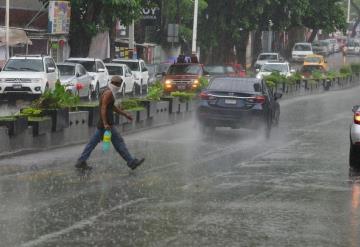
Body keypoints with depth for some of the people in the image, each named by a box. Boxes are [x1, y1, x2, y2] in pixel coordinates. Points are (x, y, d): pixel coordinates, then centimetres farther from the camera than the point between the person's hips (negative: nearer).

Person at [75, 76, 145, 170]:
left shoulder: (107, 92, 17)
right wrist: (105, 124, -28)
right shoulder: (108, 93, -16)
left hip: (103, 123, 10)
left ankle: (81, 162, 7)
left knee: (93, 142, 8)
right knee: (118, 142, -4)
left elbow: (113, 107, 25)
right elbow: (103, 108, -23)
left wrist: (125, 114, 24)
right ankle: (131, 162, 1)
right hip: (106, 122, -10)